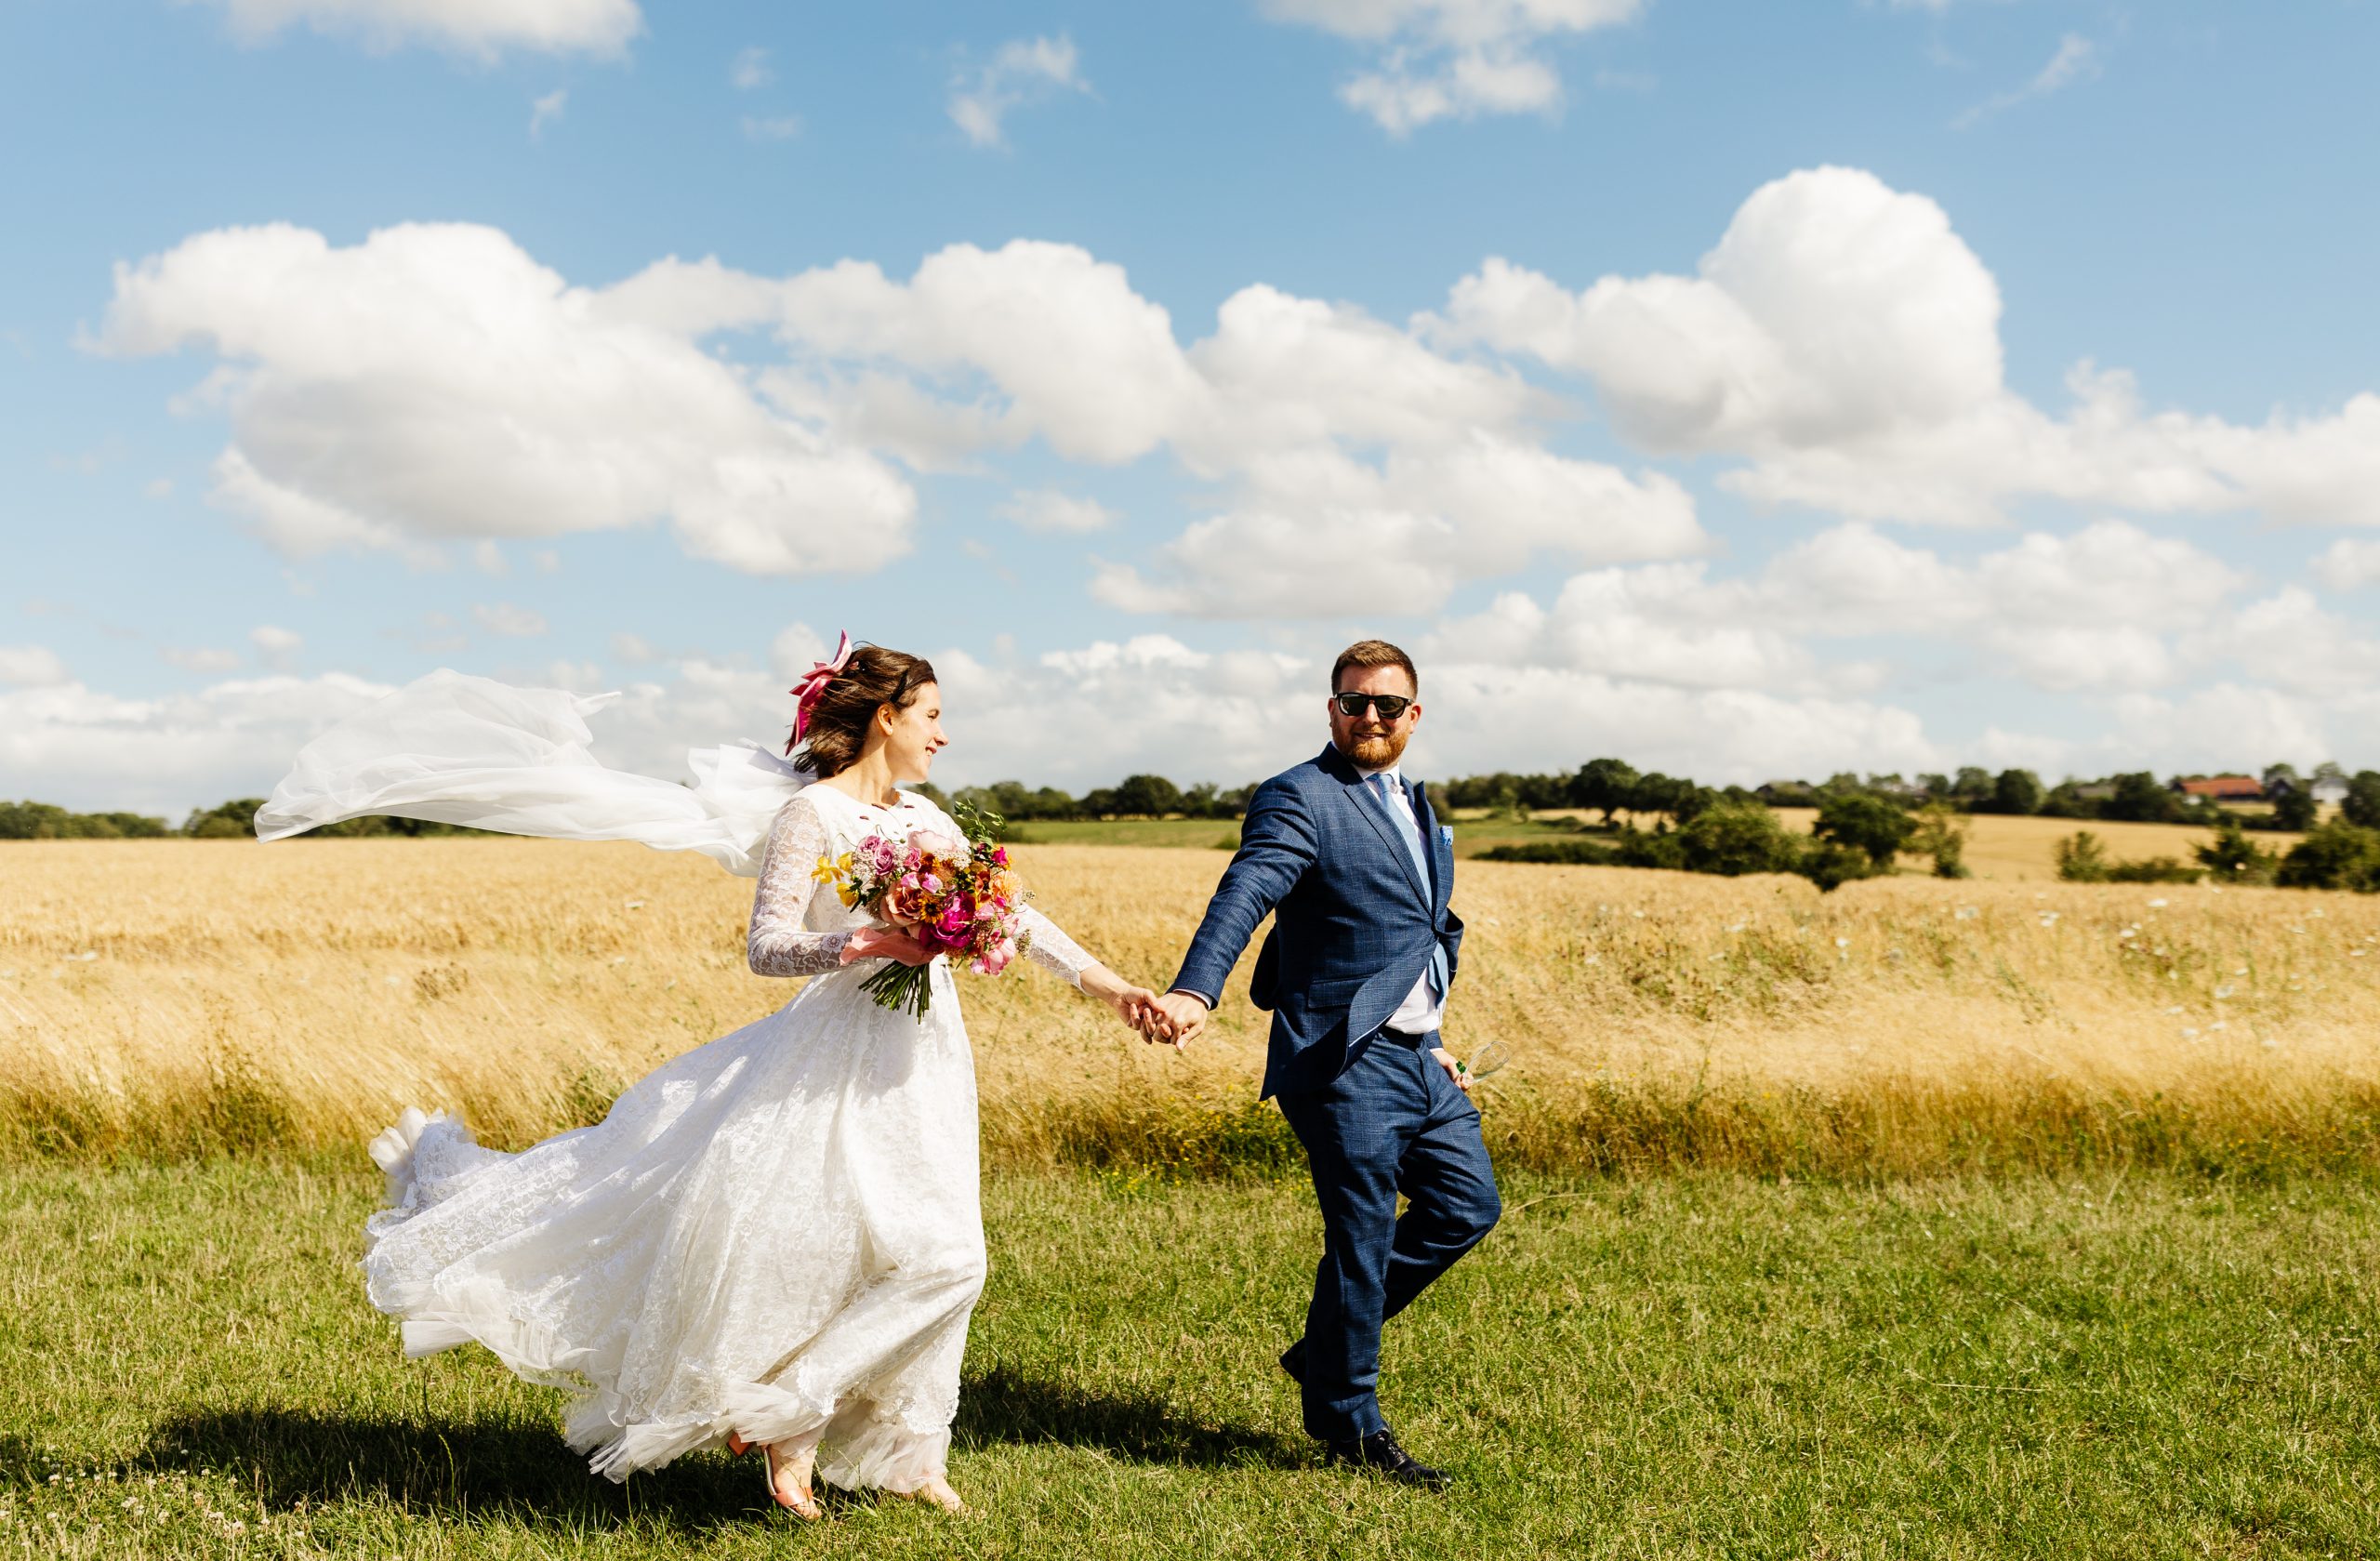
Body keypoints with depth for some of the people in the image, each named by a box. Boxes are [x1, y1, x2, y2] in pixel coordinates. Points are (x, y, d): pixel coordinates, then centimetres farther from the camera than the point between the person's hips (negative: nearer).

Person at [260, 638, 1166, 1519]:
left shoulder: (921, 816, 12)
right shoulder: (810, 813, -9)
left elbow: (1007, 911, 14)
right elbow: (768, 948, -13)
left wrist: (1101, 980, 9)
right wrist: (867, 944, -28)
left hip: (921, 1063, 8)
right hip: (838, 1058, -7)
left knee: (935, 1255, 6)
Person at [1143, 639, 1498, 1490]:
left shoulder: (1416, 807, 17)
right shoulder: (1299, 799, -11)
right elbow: (1244, 894, -27)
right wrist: (1195, 991, -43)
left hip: (1414, 1055, 9)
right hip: (1345, 1062, -9)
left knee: (1467, 1205, 12)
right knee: (1363, 1238, -2)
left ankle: (1326, 1347, 25)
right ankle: (1348, 1425, 16)